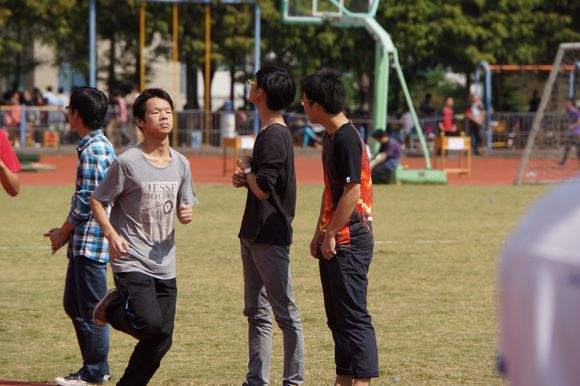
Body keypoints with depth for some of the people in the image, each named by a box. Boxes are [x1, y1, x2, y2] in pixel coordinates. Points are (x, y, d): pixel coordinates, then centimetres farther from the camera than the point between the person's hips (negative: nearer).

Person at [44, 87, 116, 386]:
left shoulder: (92, 150, -17)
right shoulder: (101, 145, 14)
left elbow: (86, 201, -20)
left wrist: (62, 234, -8)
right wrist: (66, 231, 15)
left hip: (90, 240, -10)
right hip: (83, 242, 10)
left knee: (91, 308, -1)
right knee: (73, 305, 16)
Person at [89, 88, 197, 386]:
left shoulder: (180, 164, 7)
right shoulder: (127, 163, -10)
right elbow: (97, 200, -4)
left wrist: (186, 214, -6)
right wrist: (111, 234, -18)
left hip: (164, 264, 6)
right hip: (131, 261, -6)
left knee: (162, 339, 4)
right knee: (150, 323, -23)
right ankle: (112, 307, 9)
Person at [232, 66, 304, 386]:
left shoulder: (274, 136, -17)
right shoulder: (269, 133, 14)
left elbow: (263, 189, -23)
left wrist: (246, 169, -5)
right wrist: (245, 179, 4)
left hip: (270, 236, -11)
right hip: (255, 235, 11)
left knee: (285, 313, -5)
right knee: (256, 312, 14)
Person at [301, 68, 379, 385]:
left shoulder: (347, 139, -17)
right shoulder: (331, 137, 14)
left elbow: (352, 192, -21)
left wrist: (331, 235, -16)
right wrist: (319, 233, 19)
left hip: (349, 242, -10)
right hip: (334, 241, 10)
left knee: (353, 316, -8)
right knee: (337, 315, 14)